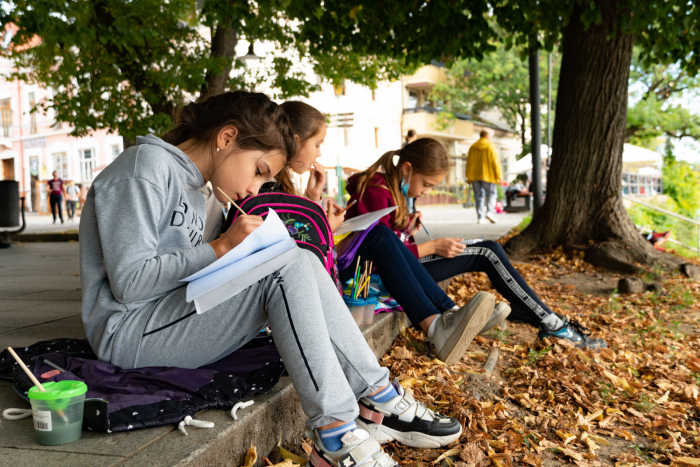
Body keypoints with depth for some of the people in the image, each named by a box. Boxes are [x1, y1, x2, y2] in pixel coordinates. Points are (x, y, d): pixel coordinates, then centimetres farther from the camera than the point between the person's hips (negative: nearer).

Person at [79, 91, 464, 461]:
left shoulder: (191, 188, 17)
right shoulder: (146, 166, -11)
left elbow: (181, 270, 12)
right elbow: (128, 283, -17)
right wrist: (221, 247, -19)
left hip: (174, 316, 8)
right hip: (128, 332, -8)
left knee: (301, 265, -9)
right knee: (290, 268, -24)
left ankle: (379, 395, -8)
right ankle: (335, 432, -22)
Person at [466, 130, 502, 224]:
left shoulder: (473, 147, 9)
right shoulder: (490, 147, -4)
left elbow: (469, 163, 10)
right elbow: (495, 162, -9)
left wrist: (469, 177, 15)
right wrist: (499, 176, -5)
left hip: (475, 175, 4)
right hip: (487, 175, -4)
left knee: (479, 196, 6)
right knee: (491, 194, 8)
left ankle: (480, 217, 2)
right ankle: (490, 211, -13)